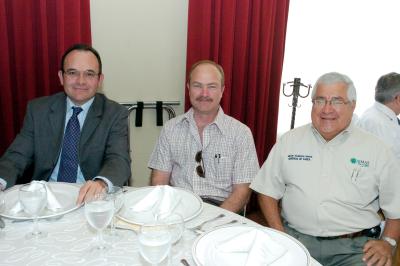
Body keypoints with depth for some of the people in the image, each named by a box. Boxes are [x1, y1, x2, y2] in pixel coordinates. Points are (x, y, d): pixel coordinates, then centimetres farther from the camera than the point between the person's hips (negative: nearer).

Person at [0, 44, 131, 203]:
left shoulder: (115, 114, -2)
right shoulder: (38, 109, 6)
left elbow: (119, 160, -14)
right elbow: (17, 156, 3)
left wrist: (101, 183, -36)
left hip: (90, 200, 0)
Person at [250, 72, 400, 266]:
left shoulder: (376, 150, 3)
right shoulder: (289, 141, 5)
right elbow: (267, 191, 8)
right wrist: (279, 234, -2)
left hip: (354, 246, 1)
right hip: (295, 239, 0)